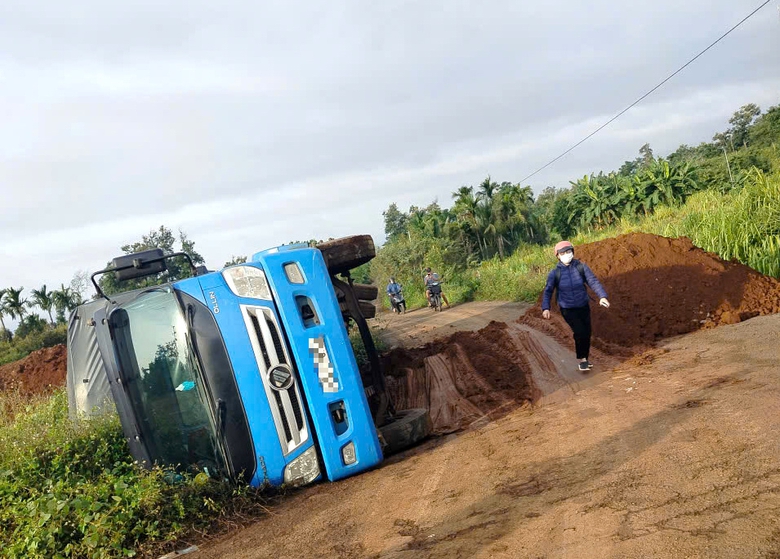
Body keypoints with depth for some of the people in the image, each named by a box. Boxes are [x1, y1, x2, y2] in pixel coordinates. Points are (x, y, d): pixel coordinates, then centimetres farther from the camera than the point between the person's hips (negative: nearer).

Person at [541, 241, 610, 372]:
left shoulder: (581, 267, -9)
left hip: (584, 307, 3)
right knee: (580, 333, -15)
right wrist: (545, 308, -28)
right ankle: (581, 360, 6)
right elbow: (548, 291, -13)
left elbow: (593, 281, -17)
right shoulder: (555, 273, -12)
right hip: (568, 309, -3)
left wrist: (602, 296, -32)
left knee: (587, 334, 10)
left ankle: (584, 360, 32)